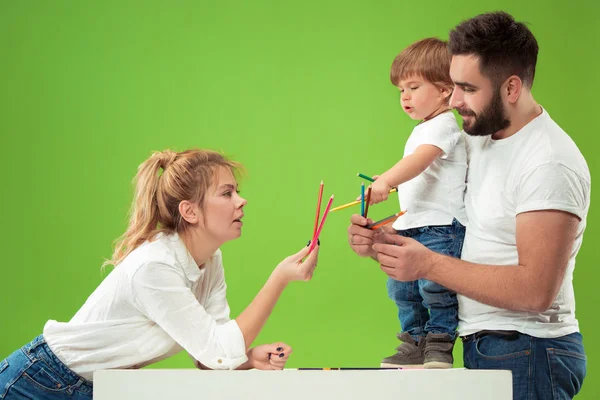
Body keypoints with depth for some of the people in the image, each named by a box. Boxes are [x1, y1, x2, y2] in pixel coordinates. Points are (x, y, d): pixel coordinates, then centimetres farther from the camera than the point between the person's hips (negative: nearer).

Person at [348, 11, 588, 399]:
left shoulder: (550, 162, -18)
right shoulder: (479, 140, 9)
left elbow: (536, 290, -24)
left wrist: (428, 264, -22)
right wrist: (383, 241, -8)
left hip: (526, 353, -8)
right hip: (483, 348, 8)